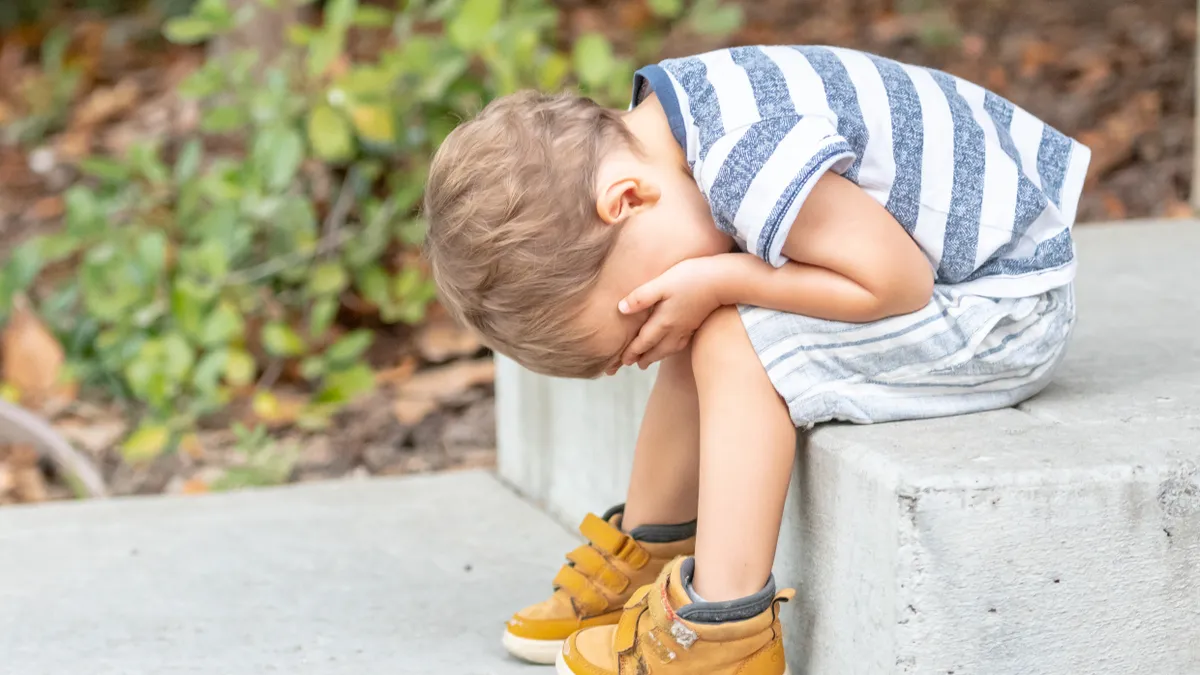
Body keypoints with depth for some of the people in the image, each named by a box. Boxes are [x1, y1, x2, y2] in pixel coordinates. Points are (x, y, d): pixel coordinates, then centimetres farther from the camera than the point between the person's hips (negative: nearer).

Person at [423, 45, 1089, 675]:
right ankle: (648, 550, 20)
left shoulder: (748, 159, -32)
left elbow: (899, 284, -27)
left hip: (1009, 303, -9)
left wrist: (718, 282, -26)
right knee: (698, 328, 5)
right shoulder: (656, 135, -3)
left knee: (730, 344, -19)